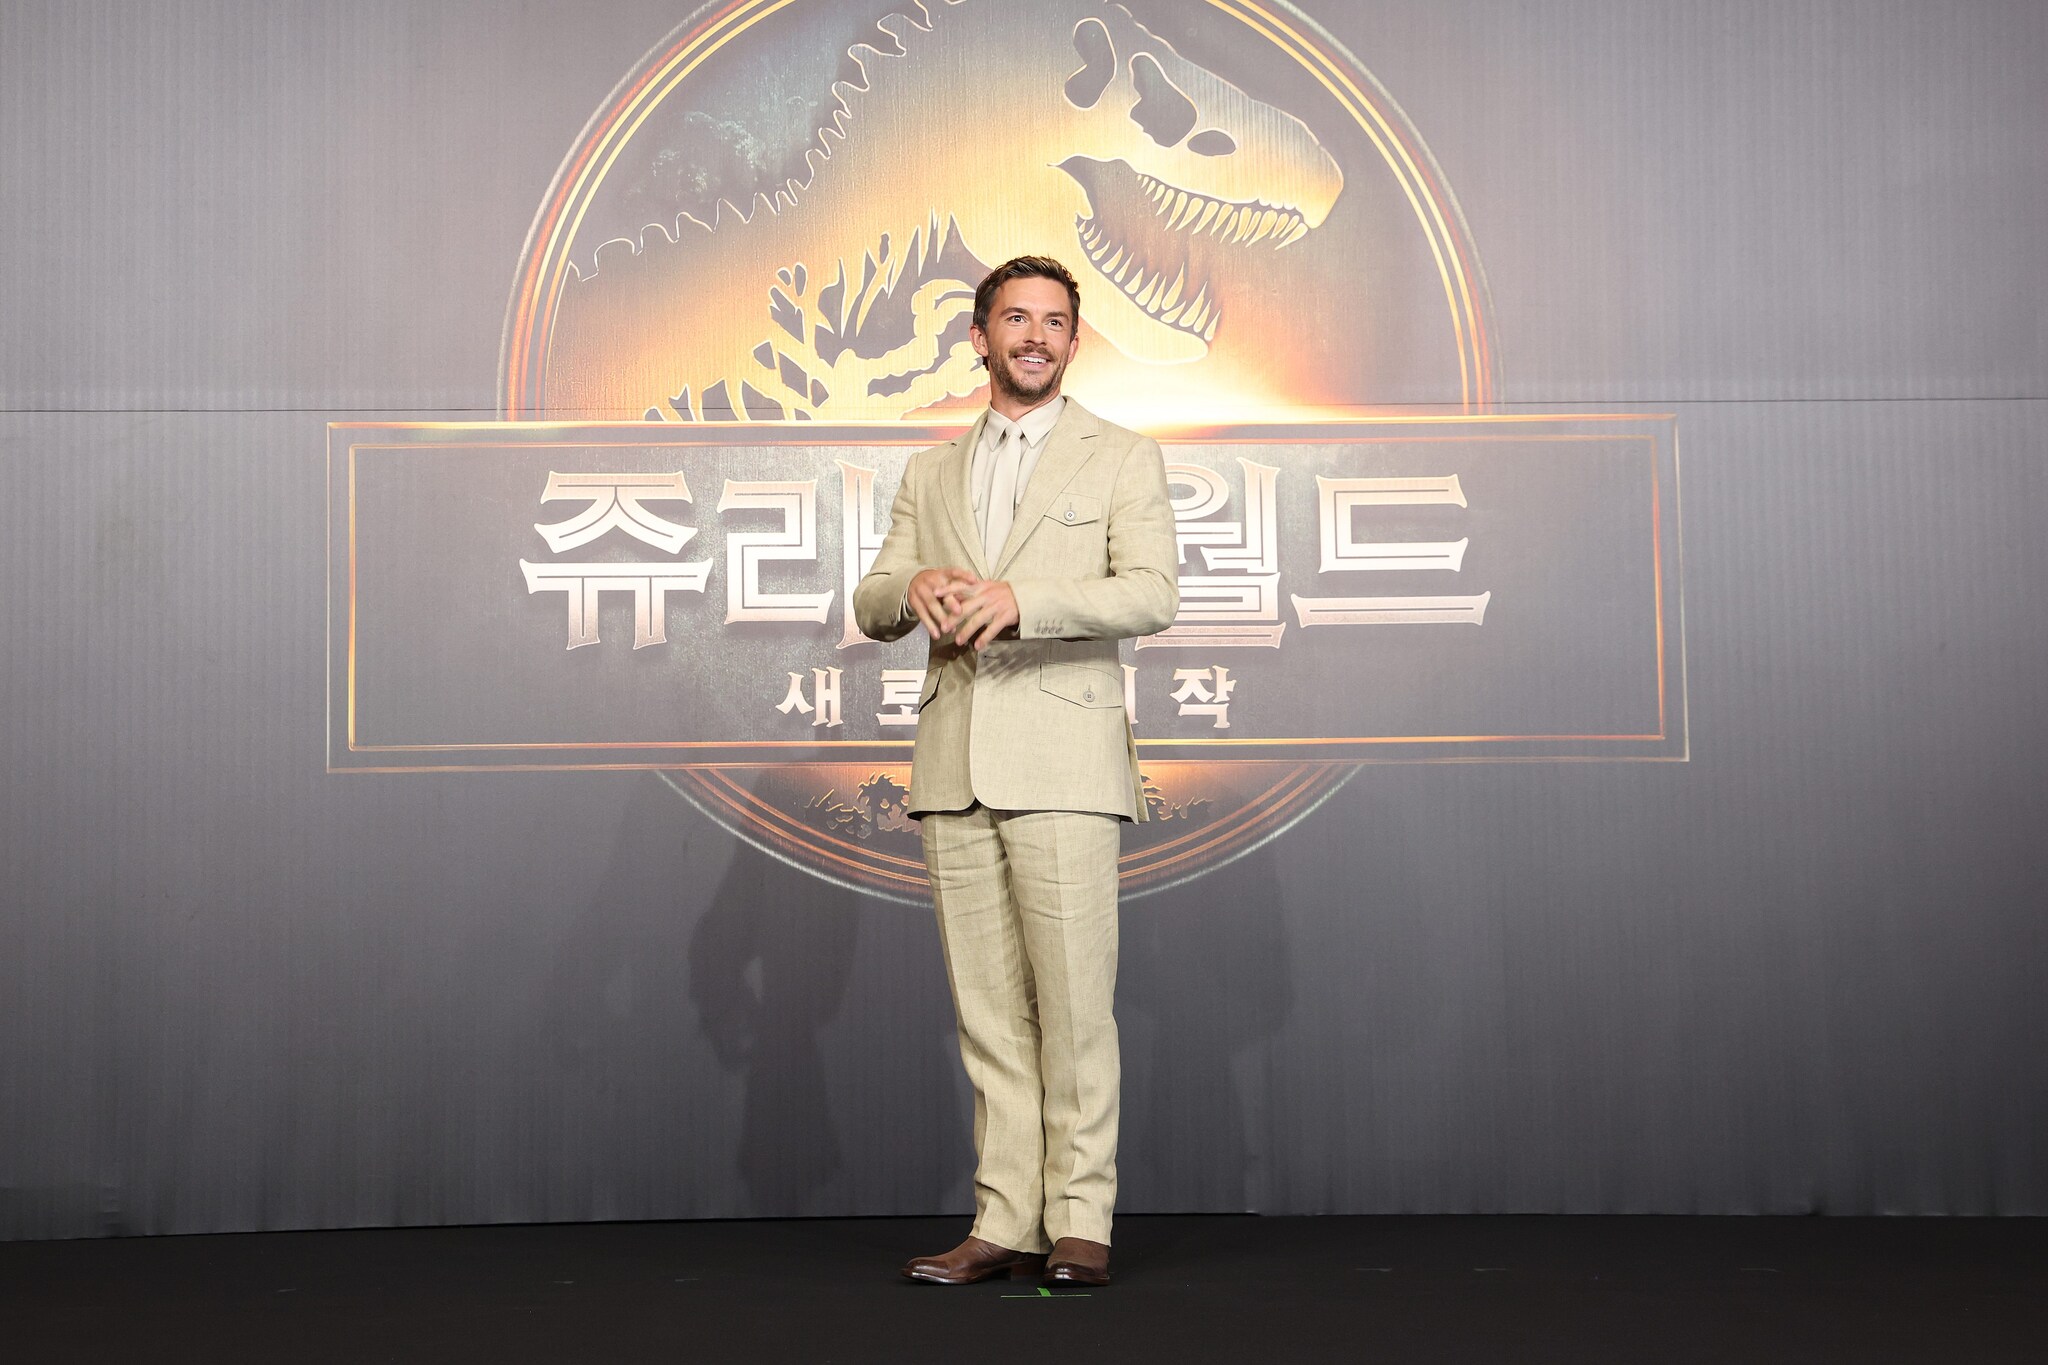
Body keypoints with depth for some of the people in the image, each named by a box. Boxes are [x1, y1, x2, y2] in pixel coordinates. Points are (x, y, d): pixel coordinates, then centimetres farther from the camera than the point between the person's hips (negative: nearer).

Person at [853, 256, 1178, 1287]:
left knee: (1073, 1003, -6)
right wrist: (914, 586, -10)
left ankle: (1080, 1221, 2)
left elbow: (1151, 594, -7)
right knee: (989, 1011, 4)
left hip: (1060, 762, -4)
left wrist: (1019, 600, -21)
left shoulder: (1122, 459, 7)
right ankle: (1005, 1223, 9)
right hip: (954, 765, 4)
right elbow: (871, 607, 14)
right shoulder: (931, 473, 20)